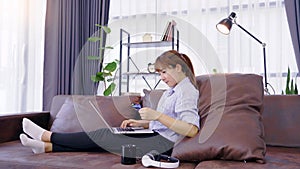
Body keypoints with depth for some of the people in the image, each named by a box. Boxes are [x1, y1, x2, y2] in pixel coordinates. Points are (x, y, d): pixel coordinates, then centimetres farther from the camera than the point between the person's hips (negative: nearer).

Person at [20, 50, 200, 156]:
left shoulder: (186, 91, -12)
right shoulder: (172, 90, 19)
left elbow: (191, 130, -25)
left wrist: (157, 115, -27)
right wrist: (140, 123, 9)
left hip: (163, 144, -9)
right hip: (156, 137, 9)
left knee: (103, 135, -7)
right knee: (101, 139, -3)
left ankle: (47, 136, 6)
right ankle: (46, 146, 2)